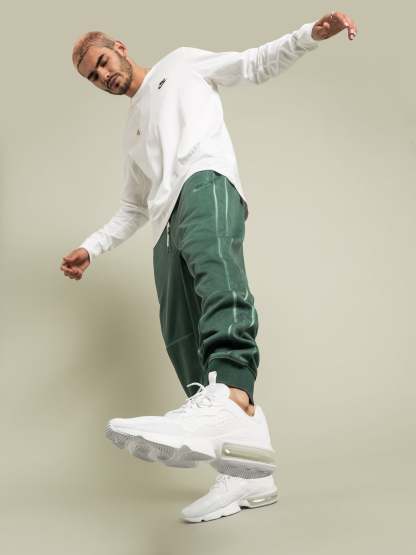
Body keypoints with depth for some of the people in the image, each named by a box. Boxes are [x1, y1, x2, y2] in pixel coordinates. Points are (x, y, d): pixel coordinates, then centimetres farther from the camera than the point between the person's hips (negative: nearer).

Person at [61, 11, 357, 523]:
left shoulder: (181, 64, 27)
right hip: (167, 225, 6)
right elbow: (133, 210, 40)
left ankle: (231, 398, -64)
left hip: (206, 180, -6)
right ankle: (244, 473, -12)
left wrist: (311, 33, 2)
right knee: (183, 342, -11)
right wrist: (90, 248, 28)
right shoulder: (132, 134, 39)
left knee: (207, 250, -41)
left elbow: (256, 65, 18)